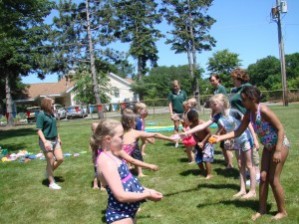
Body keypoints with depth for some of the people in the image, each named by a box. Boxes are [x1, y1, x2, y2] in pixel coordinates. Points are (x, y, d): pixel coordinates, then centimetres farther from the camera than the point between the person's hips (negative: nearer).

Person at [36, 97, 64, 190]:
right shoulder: (41, 115, -13)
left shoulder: (51, 114, 10)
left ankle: (49, 172, 28)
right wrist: (45, 142, -24)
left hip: (54, 140, 7)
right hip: (46, 141, -7)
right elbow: (39, 130, -17)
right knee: (50, 162, 0)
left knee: (60, 159, 3)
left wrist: (58, 138, 22)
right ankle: (52, 183, 12)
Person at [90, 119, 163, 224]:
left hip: (127, 211, 10)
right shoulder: (106, 161, -23)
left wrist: (146, 190, 5)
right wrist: (147, 195, -16)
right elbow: (121, 195, -26)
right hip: (119, 215, -10)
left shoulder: (112, 157, 7)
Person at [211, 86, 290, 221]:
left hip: (280, 144, -8)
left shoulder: (263, 110, -27)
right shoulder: (249, 114, -4)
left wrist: (278, 151, -26)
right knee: (263, 177, 9)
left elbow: (280, 129, -25)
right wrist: (220, 138, -8)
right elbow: (238, 132, 1)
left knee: (273, 179, -4)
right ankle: (262, 209, 21)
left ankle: (282, 211, 14)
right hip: (268, 147, 8)